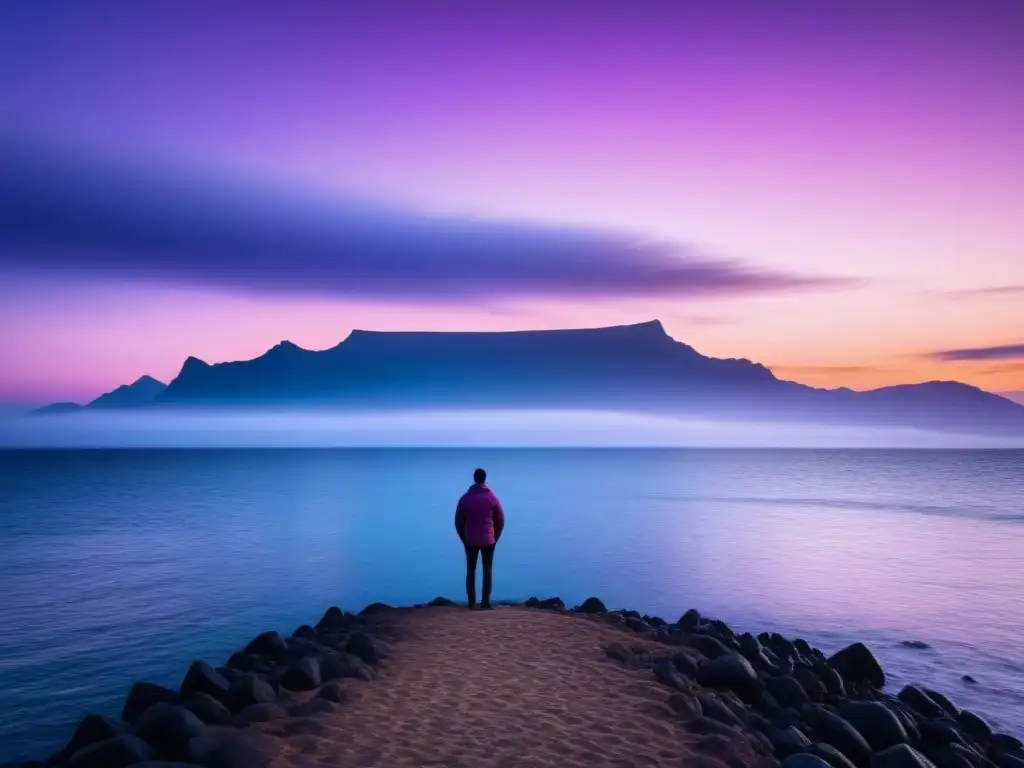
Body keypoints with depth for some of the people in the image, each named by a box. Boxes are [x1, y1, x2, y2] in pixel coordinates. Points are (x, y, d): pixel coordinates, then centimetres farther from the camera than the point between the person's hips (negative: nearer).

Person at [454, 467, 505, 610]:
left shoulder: (465, 498, -1)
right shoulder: (492, 498, -3)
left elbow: (458, 522, 2)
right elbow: (500, 521, -1)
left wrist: (464, 539, 12)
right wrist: (495, 538, 11)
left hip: (470, 541, 1)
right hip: (488, 540, -1)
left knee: (470, 571, 6)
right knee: (487, 571, 5)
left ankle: (472, 603, 5)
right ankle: (486, 602, 2)